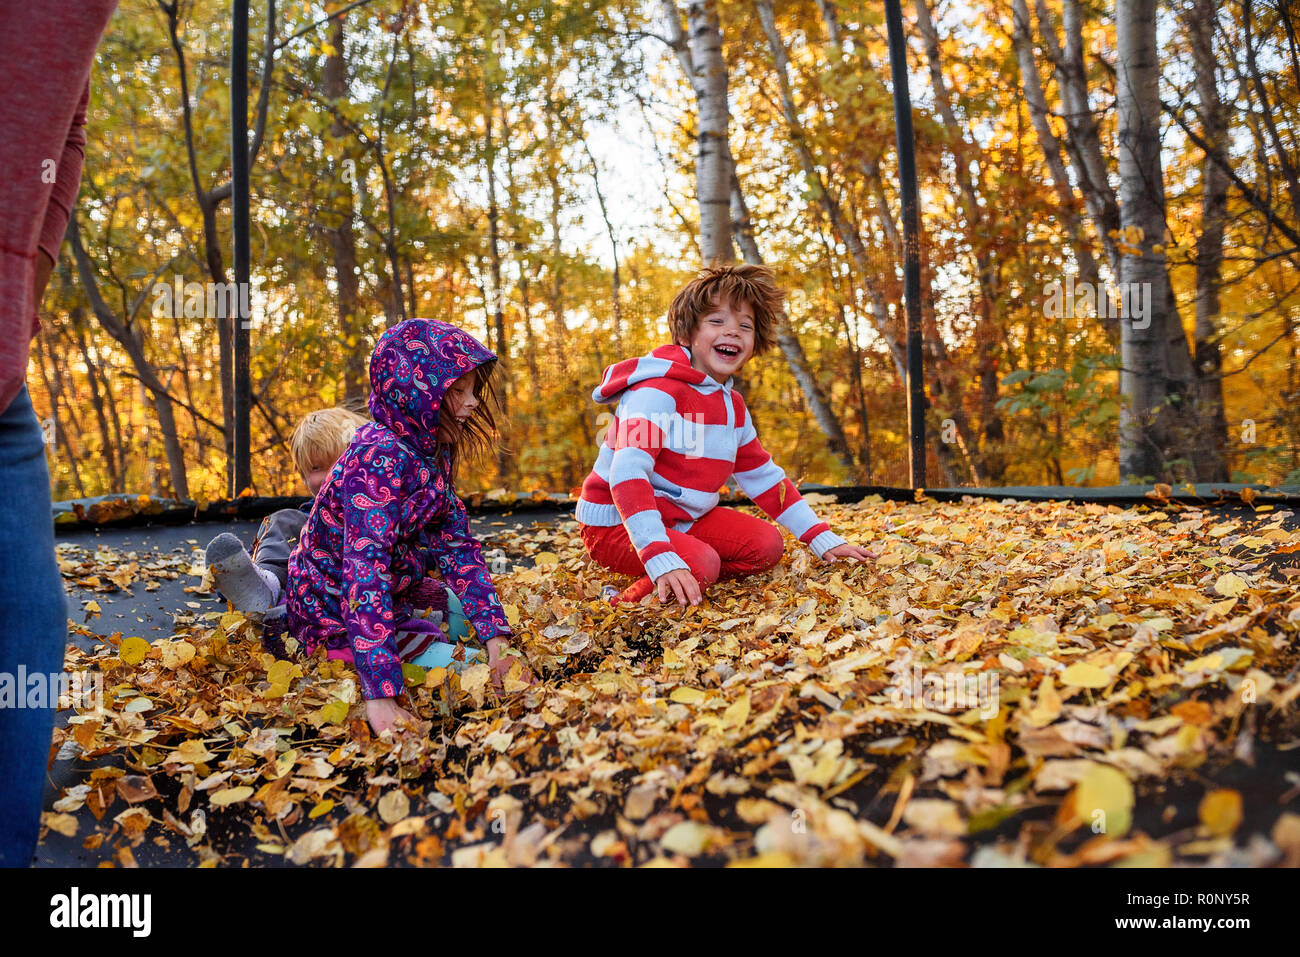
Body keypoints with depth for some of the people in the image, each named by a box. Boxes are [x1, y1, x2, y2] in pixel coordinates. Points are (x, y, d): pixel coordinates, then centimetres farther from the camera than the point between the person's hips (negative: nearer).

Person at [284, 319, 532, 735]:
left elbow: (457, 548, -5)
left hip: (392, 591, 9)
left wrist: (497, 641, -14)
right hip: (334, 611, -9)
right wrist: (380, 696, -45)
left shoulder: (434, 455, -3)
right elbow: (365, 568, -39)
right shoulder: (379, 459, -31)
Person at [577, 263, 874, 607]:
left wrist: (824, 540, 6)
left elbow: (763, 476, 13)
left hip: (682, 519, 8)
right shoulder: (659, 391, -22)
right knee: (702, 564, -31)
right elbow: (627, 474, -33)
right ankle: (624, 603, -8)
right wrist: (662, 559, -45)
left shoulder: (732, 405, 7)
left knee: (767, 544, -4)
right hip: (615, 524, -8)